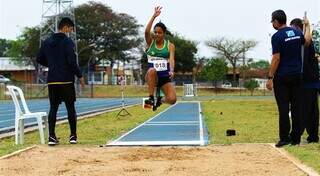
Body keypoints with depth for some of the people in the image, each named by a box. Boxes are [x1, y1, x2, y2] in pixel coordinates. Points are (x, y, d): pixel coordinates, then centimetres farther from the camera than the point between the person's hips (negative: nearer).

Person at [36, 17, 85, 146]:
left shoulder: (47, 42, 9)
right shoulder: (67, 42, -8)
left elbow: (39, 59, 13)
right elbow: (72, 61, -15)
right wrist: (80, 76, -5)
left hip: (52, 81, 5)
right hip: (66, 81, -5)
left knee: (53, 108, 6)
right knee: (71, 108, 5)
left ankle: (51, 137, -2)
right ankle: (73, 136, 10)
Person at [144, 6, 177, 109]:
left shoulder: (170, 45, 3)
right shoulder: (150, 43, 4)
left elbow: (171, 59, -13)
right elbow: (147, 32, -16)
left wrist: (171, 71, -33)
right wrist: (154, 16, -23)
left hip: (165, 77, 1)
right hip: (151, 76, -1)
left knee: (172, 99, -19)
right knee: (152, 70, -38)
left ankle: (160, 100, 19)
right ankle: (151, 98, -26)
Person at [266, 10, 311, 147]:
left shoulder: (277, 36, -12)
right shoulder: (297, 32, 8)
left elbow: (276, 59, -15)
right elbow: (306, 42, 31)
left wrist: (270, 77, -11)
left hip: (282, 76, -6)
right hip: (297, 74, 6)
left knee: (283, 108, -4)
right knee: (296, 107, 7)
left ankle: (284, 138, -5)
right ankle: (296, 138, 9)